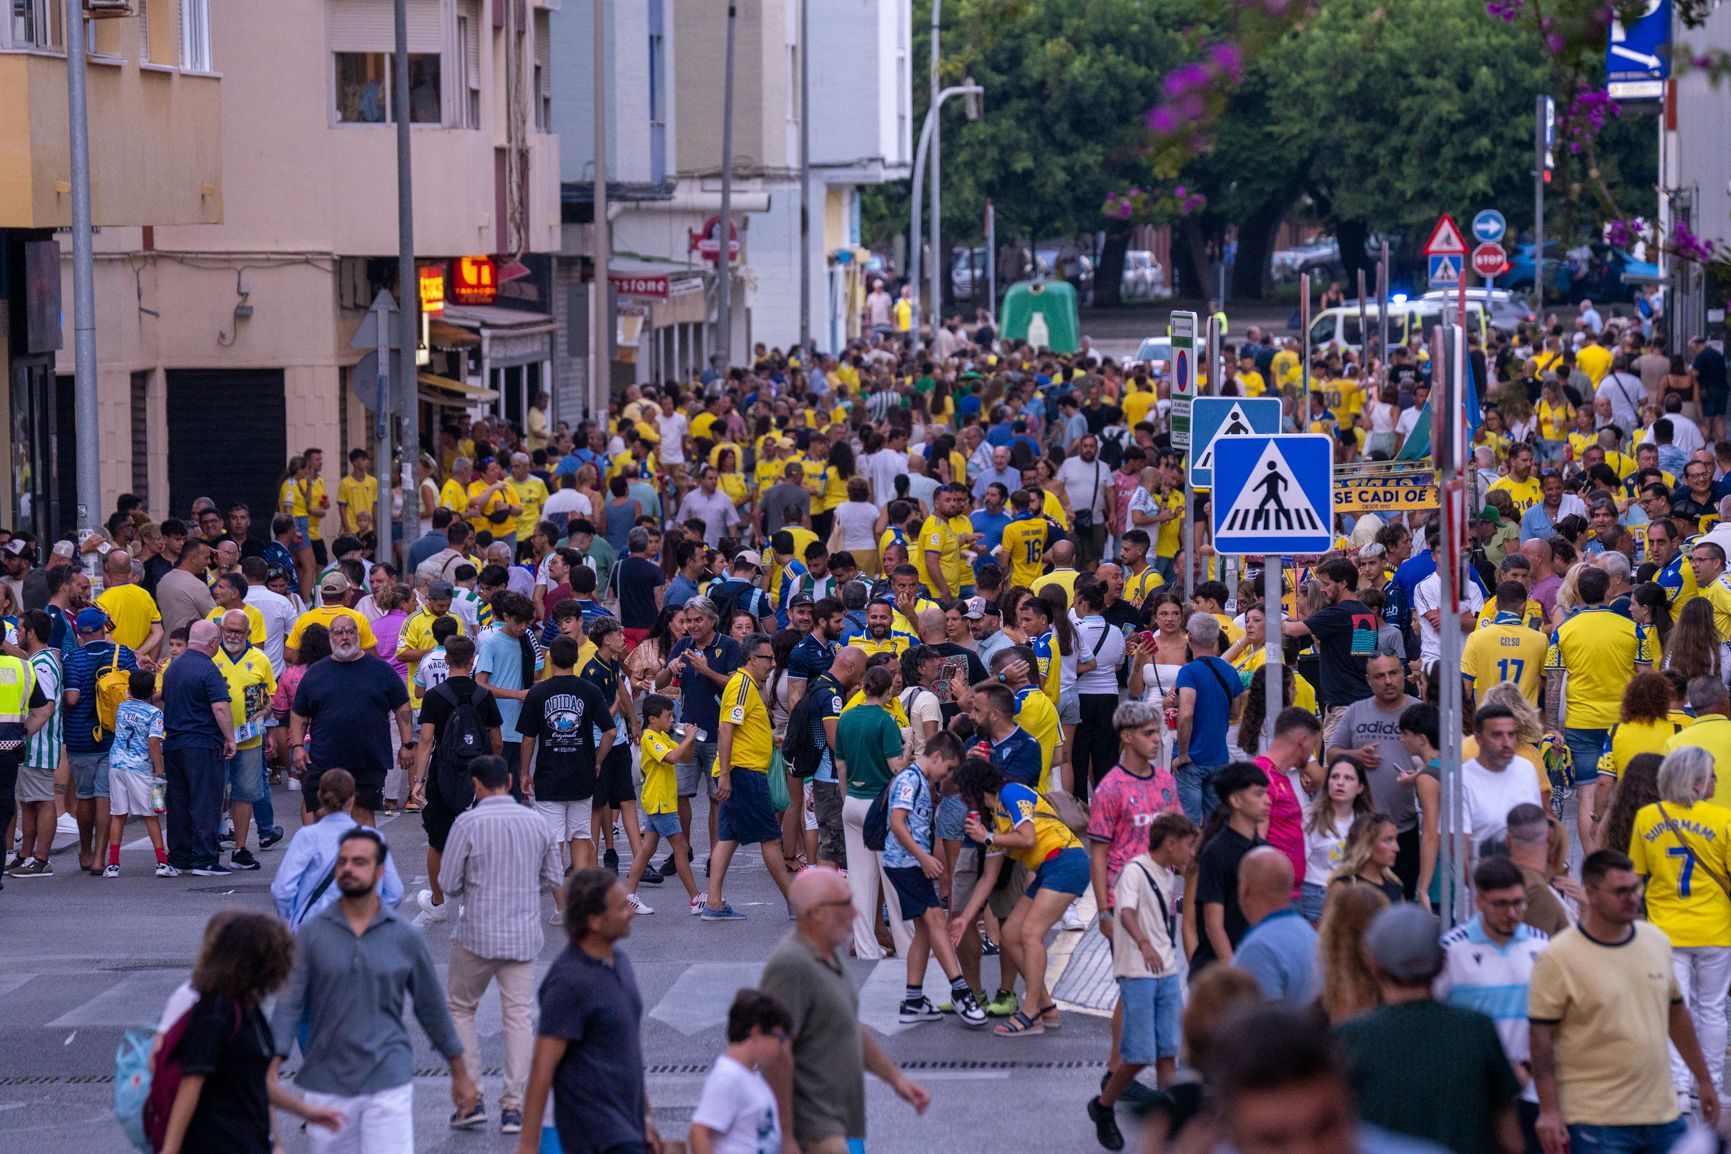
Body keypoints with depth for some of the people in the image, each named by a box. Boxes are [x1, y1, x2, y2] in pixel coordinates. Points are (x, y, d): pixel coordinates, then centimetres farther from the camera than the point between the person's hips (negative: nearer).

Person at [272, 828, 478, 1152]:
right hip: (326, 1085, 1)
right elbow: (289, 1004, -2)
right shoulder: (312, 933, 1)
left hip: (388, 1086, -1)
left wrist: (461, 1075, 18)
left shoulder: (405, 938, 2)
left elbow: (432, 1007, 12)